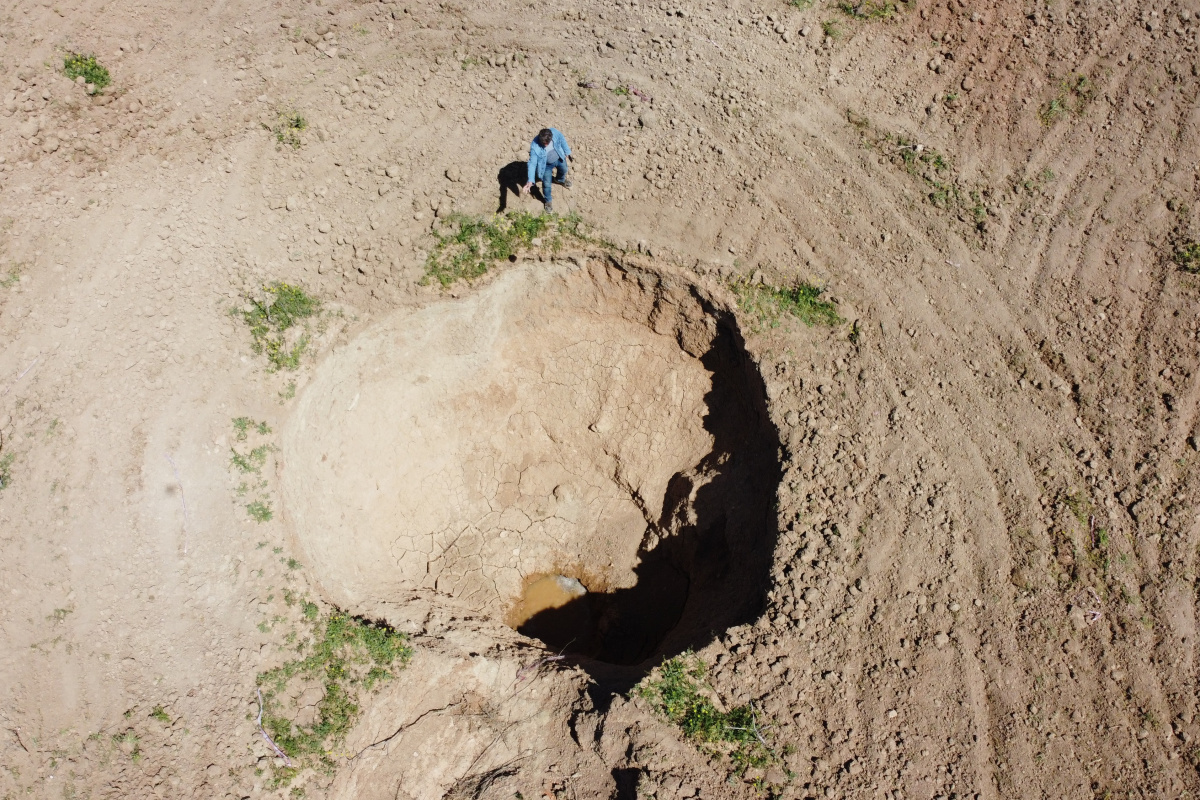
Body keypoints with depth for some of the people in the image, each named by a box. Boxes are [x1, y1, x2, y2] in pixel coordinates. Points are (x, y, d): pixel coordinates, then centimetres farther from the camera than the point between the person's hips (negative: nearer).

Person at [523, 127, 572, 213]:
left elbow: (563, 141, -11)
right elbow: (532, 163, -38)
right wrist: (530, 181, -47)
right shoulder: (534, 146, -40)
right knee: (546, 184, 10)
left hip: (559, 159, 4)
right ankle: (548, 200, 42)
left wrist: (568, 153, 4)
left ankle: (560, 180, 70)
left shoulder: (555, 133, -33)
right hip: (546, 165, -4)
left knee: (563, 170, 32)